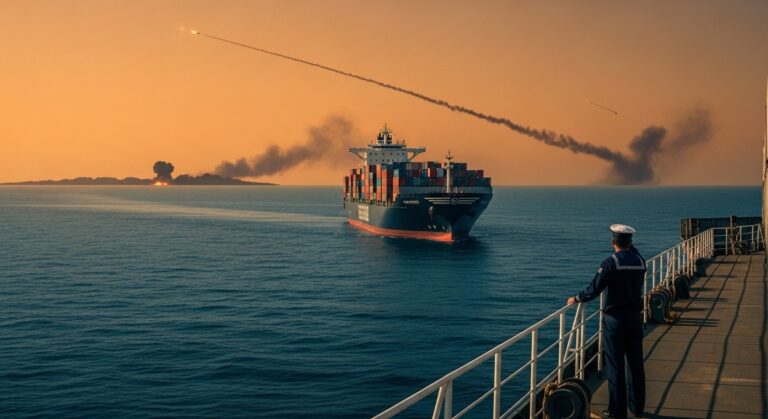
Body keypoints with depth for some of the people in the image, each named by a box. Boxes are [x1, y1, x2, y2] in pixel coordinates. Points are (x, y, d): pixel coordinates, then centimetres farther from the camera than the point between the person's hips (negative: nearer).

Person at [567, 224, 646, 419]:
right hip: (635, 318, 5)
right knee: (636, 364, 15)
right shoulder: (640, 261, 0)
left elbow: (594, 289, -14)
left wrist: (576, 298, 0)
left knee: (615, 366, 2)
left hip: (615, 320, -5)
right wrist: (629, 246, 30)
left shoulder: (611, 262, -15)